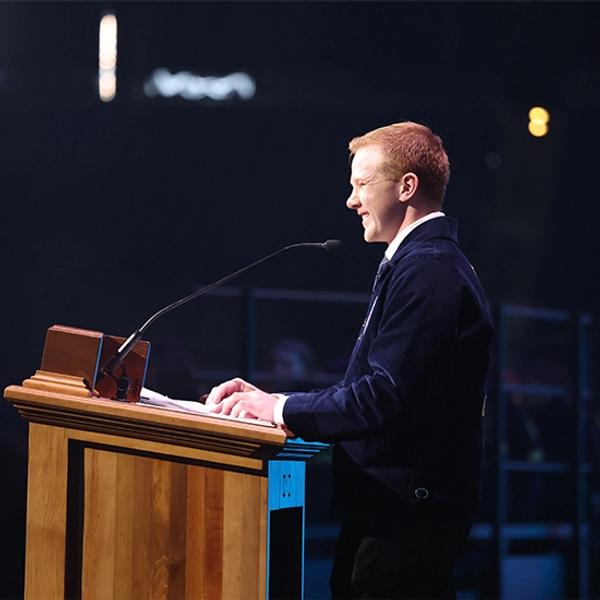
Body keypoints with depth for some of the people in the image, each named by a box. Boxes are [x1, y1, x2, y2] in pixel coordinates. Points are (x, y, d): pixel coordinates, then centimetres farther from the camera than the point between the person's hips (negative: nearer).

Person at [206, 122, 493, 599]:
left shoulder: (428, 271, -15)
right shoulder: (427, 262, 19)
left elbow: (386, 398, -23)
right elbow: (367, 391, 19)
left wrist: (282, 409, -12)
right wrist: (269, 401, 10)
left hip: (405, 511, -10)